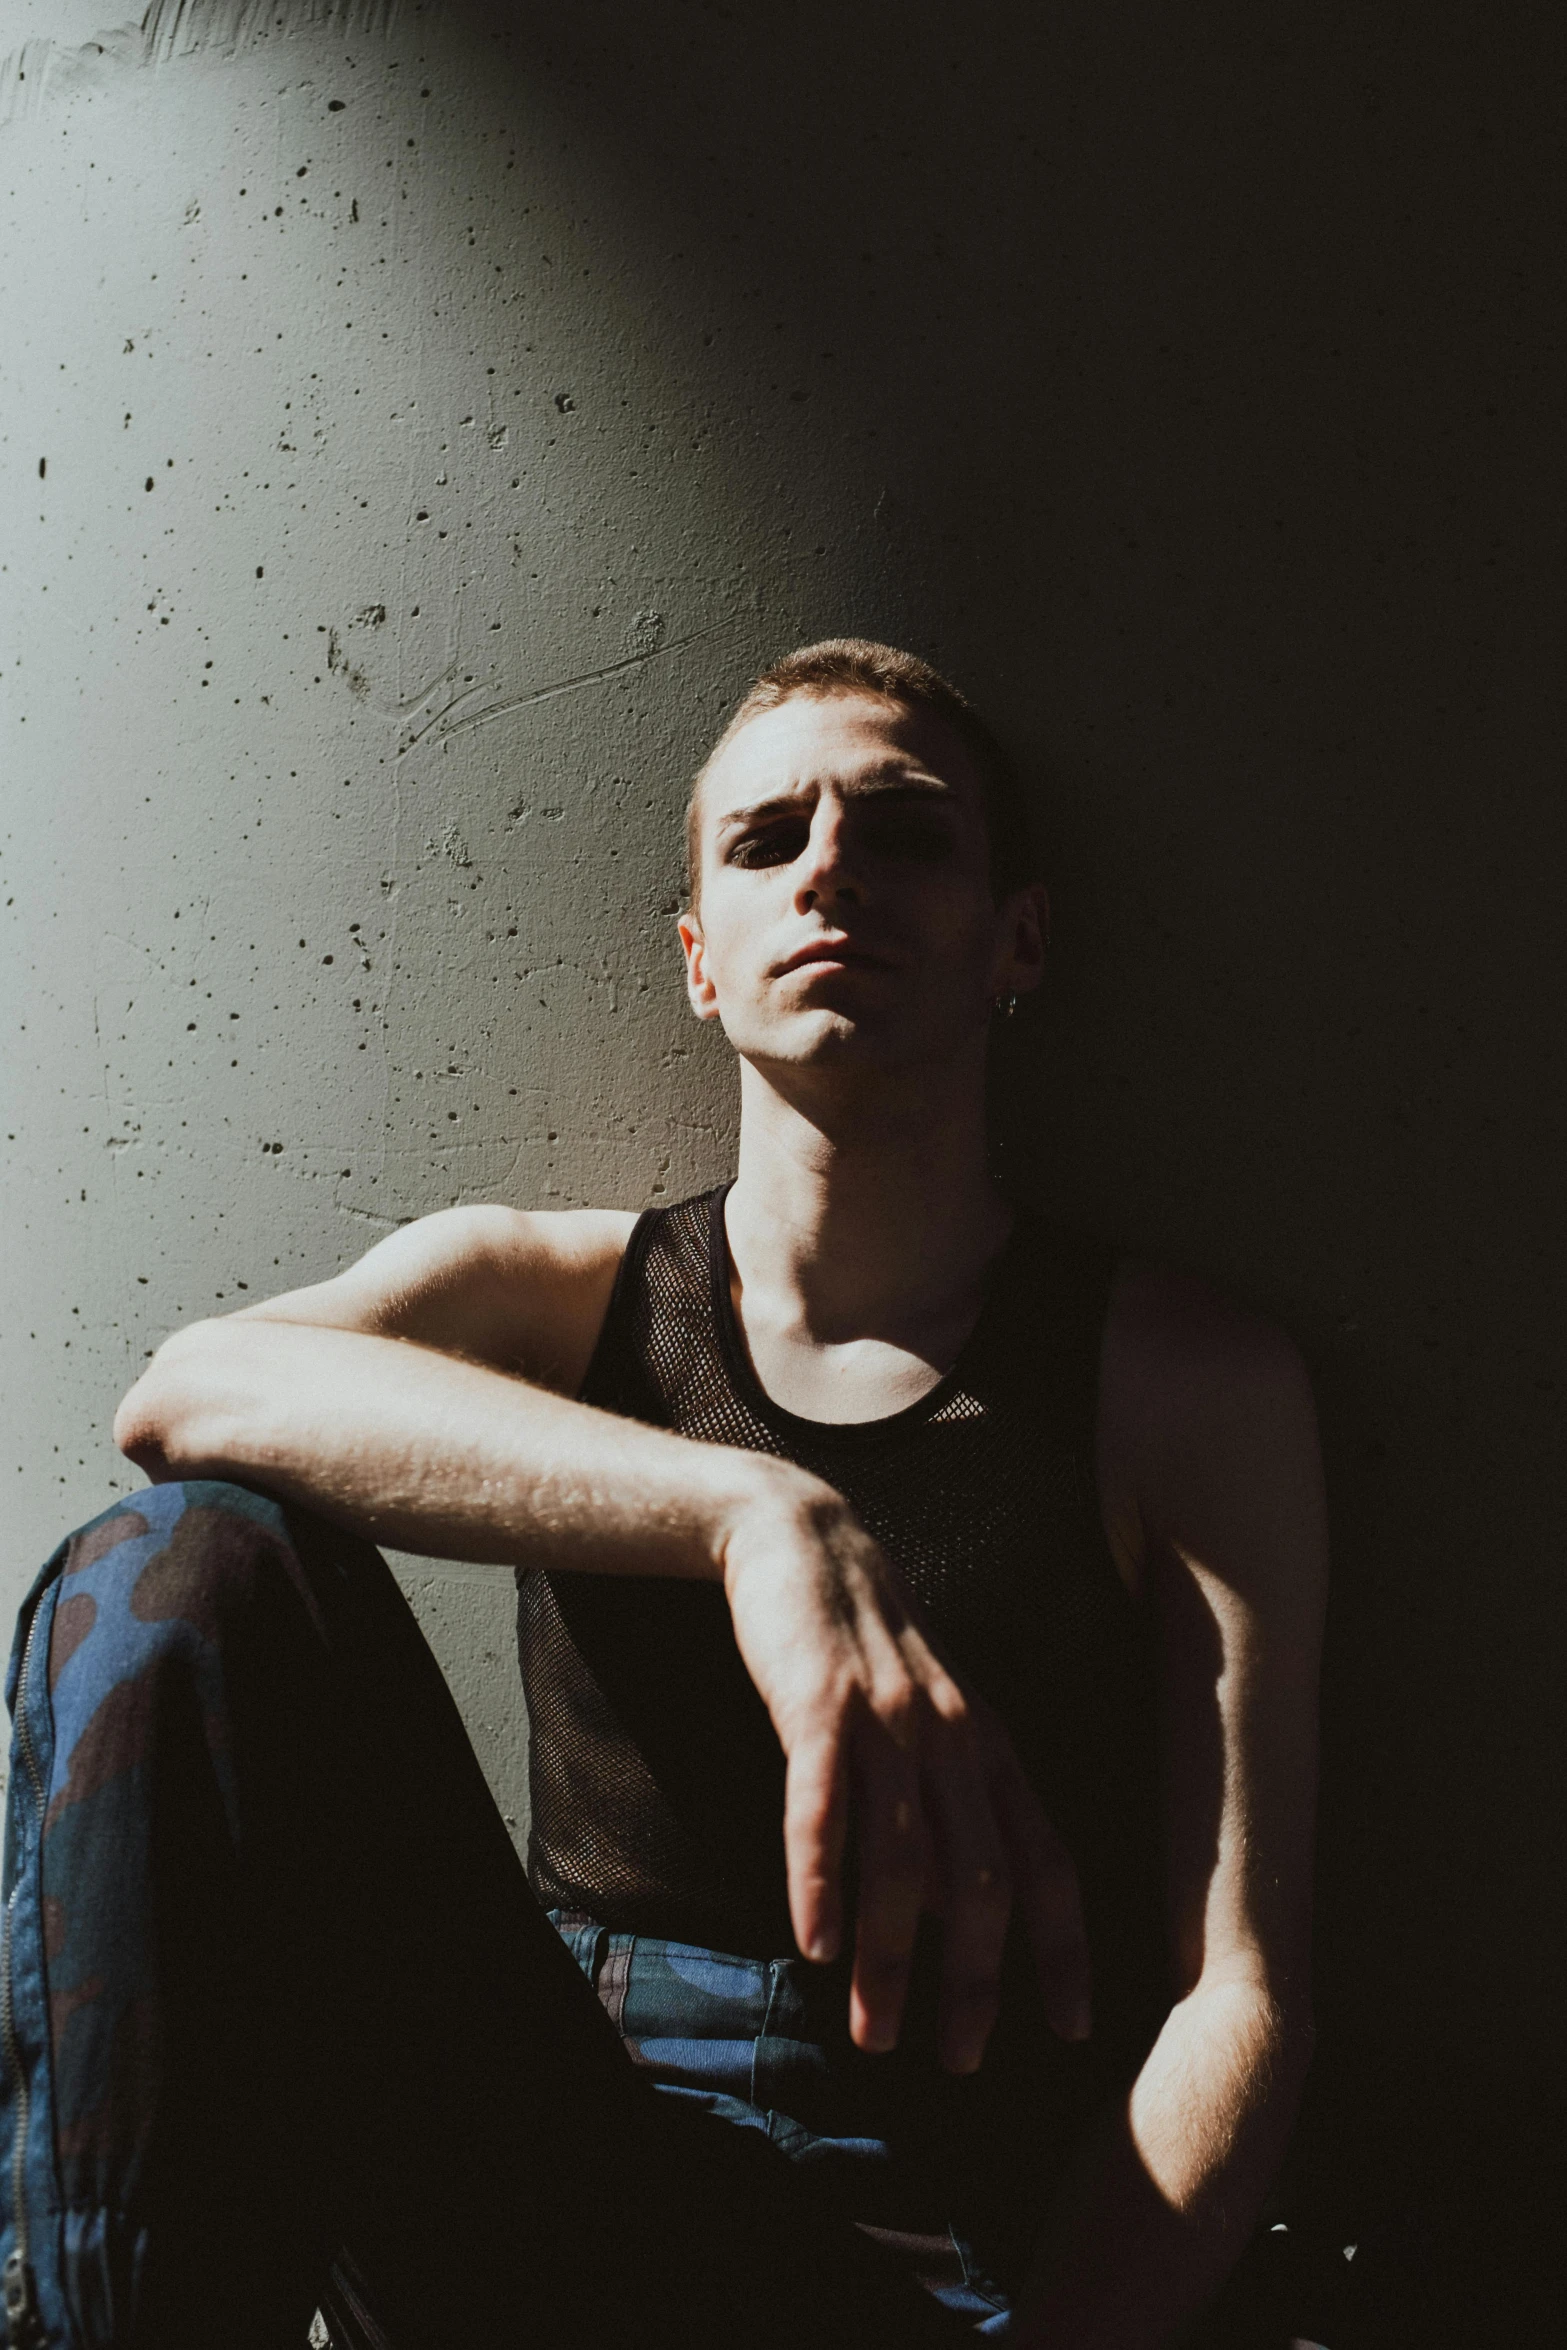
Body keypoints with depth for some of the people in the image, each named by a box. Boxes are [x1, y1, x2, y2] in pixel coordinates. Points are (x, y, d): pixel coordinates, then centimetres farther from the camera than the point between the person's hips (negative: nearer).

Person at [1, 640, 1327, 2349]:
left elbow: (1238, 1986, -6)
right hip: (530, 2189, 4)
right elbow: (191, 1390, -19)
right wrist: (759, 1515, -32)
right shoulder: (544, 1292, 4)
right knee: (188, 1566, -18)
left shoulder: (1192, 1387, -1)